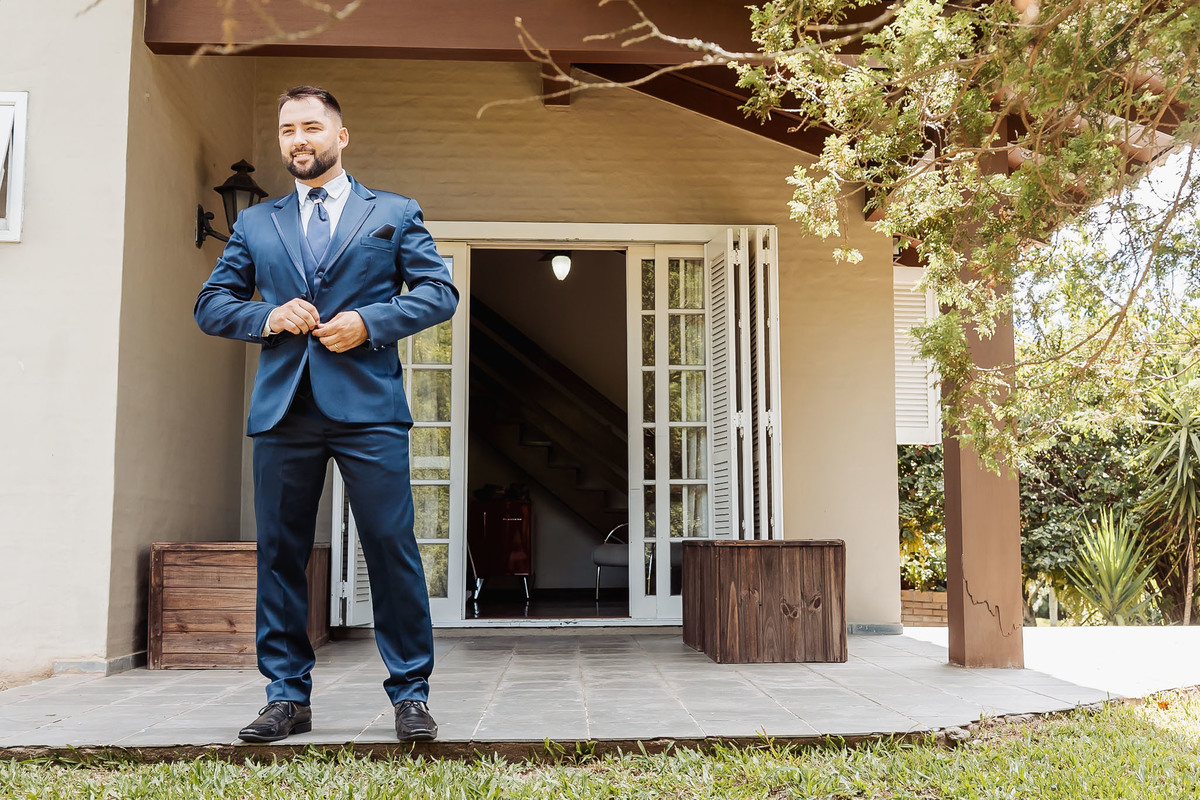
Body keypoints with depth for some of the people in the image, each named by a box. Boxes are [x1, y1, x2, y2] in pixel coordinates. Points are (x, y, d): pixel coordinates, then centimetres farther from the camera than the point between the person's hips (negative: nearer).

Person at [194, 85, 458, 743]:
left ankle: (410, 695, 5)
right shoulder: (255, 224, 19)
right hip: (282, 409, 3)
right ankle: (287, 696, 16)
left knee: (392, 549, -5)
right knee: (279, 553, 5)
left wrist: (369, 323, -8)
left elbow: (440, 292, 6)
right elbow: (211, 304, 17)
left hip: (368, 403, -2)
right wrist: (265, 317, -4)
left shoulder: (395, 214, 14)